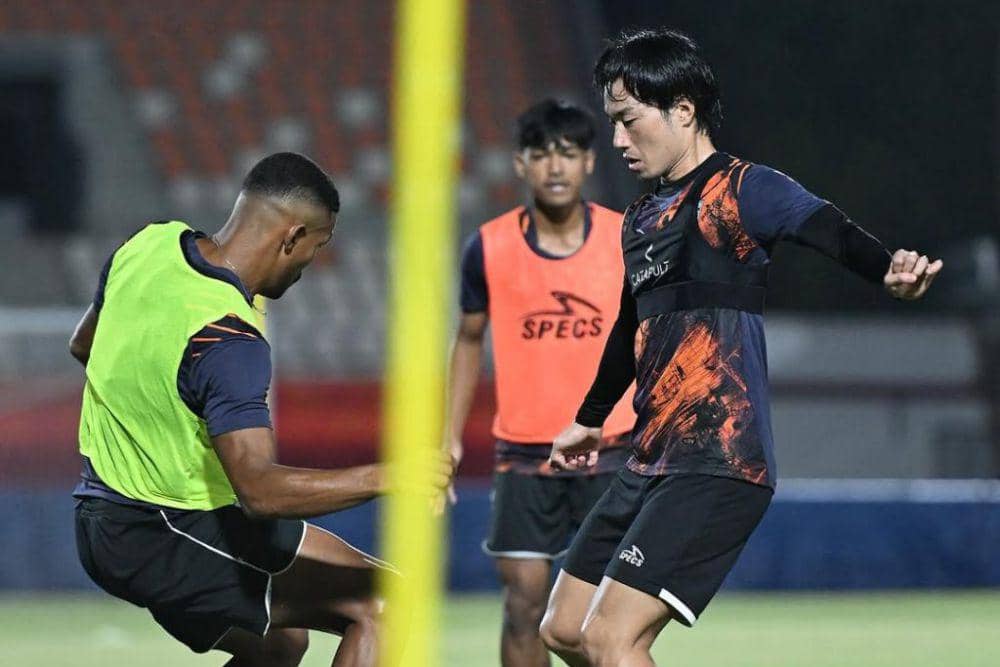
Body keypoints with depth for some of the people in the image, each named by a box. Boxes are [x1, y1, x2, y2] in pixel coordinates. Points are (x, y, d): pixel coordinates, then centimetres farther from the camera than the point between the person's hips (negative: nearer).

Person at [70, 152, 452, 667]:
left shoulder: (149, 244, -1)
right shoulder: (229, 341, -27)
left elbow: (83, 345, 19)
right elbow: (260, 490, -34)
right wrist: (383, 478, -31)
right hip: (171, 539, -10)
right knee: (380, 605, -10)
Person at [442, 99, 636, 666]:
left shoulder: (627, 240, -4)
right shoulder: (490, 247, -3)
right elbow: (470, 340, 11)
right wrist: (452, 437, 7)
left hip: (610, 451, 0)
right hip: (524, 455, 1)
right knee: (525, 605, -3)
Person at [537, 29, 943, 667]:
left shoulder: (740, 189, -9)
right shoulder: (642, 219, 17)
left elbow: (831, 231, -27)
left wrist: (889, 269, -50)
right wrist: (590, 419, 49)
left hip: (719, 466, -9)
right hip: (652, 463, 9)